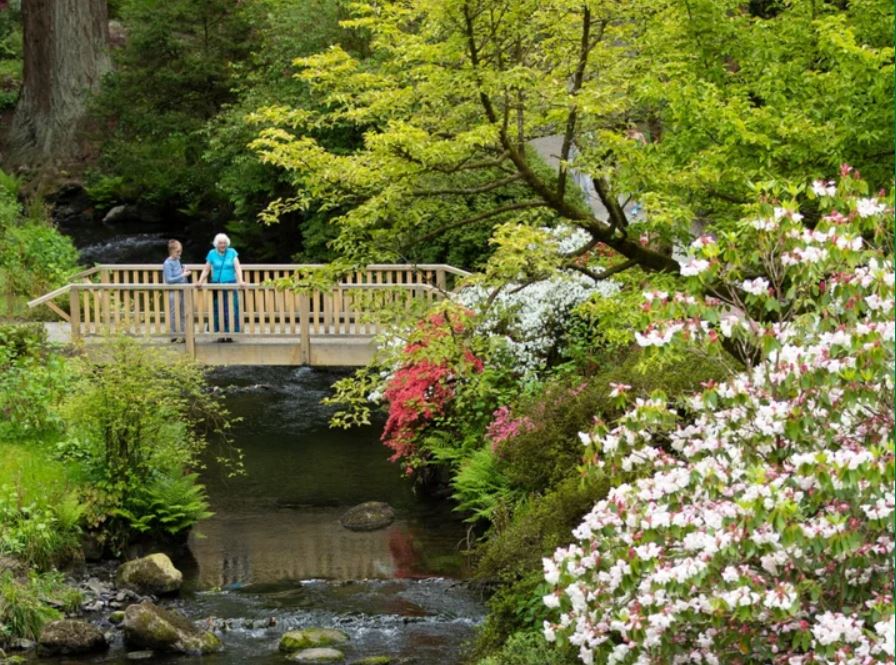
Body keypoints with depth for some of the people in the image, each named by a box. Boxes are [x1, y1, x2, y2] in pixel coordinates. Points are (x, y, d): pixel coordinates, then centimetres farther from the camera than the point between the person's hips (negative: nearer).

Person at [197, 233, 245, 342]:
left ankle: (229, 333, -2)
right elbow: (206, 270, 7)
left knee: (230, 310, -5)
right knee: (218, 311, -2)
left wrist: (241, 281, -17)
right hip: (216, 285, 1)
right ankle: (221, 334, 2)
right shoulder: (212, 254, 5)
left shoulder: (232, 252, 3)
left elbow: (237, 267, -4)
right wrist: (200, 282, -5)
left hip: (230, 284, -1)